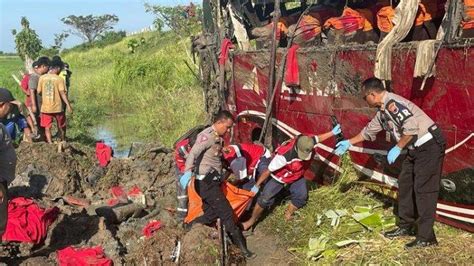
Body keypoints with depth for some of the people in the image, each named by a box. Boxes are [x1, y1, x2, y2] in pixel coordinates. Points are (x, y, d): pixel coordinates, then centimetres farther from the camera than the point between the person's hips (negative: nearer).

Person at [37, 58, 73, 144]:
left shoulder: (42, 78, -1)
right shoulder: (59, 79, -9)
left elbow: (39, 92, 3)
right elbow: (62, 93, -14)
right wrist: (68, 105, -14)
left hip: (45, 107, 2)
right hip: (57, 107, -1)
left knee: (47, 127, 5)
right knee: (61, 126, 18)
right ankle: (63, 141, 32)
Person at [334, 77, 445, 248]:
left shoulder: (392, 103, -20)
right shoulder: (383, 111, 12)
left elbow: (411, 127, -27)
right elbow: (369, 130, 27)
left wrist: (397, 148, -17)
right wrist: (349, 143, 31)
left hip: (430, 145, -10)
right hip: (416, 148, 10)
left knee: (423, 190, -9)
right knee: (405, 185, 14)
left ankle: (426, 237, -6)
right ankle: (406, 226, 25)